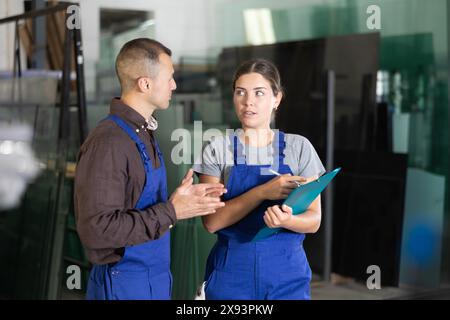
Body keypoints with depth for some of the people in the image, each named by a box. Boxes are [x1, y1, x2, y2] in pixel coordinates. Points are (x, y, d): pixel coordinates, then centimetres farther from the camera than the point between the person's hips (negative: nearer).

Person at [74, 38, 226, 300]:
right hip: (124, 284, -9)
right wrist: (171, 212, -22)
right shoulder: (107, 143, -21)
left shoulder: (143, 133, 9)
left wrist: (182, 200, 0)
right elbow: (96, 229, -26)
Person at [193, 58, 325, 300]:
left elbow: (314, 220, -2)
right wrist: (263, 192, -23)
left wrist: (286, 219, -24)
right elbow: (211, 221, -10)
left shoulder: (299, 147, 0)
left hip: (286, 273, 1)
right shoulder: (217, 149, -2)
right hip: (231, 272, 0)